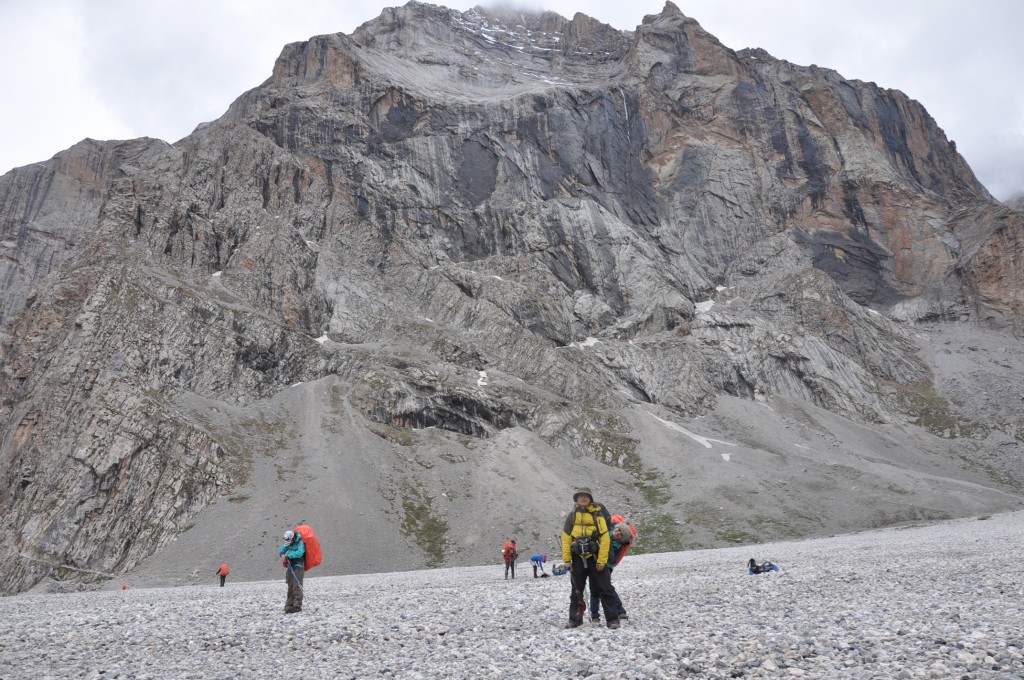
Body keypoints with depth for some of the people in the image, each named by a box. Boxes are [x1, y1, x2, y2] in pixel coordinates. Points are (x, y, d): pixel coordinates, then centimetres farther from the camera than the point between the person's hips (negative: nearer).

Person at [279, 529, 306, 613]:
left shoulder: (300, 543, -13)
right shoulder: (288, 543, 11)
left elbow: (299, 553, -28)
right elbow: (282, 550, 14)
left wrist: (287, 556, -24)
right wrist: (282, 555, -9)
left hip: (298, 567, -7)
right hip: (290, 567, 8)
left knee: (297, 586, -14)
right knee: (290, 587, 9)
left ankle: (297, 606, -15)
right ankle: (289, 606, 14)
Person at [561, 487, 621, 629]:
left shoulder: (598, 514, -2)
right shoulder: (572, 515, 4)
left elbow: (605, 538, -6)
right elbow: (566, 538, 3)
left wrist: (602, 560, -12)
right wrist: (566, 559, -2)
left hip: (595, 557, -2)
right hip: (578, 558, 2)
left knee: (605, 589, -1)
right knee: (576, 590, 11)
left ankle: (612, 619, 5)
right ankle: (574, 619, 21)